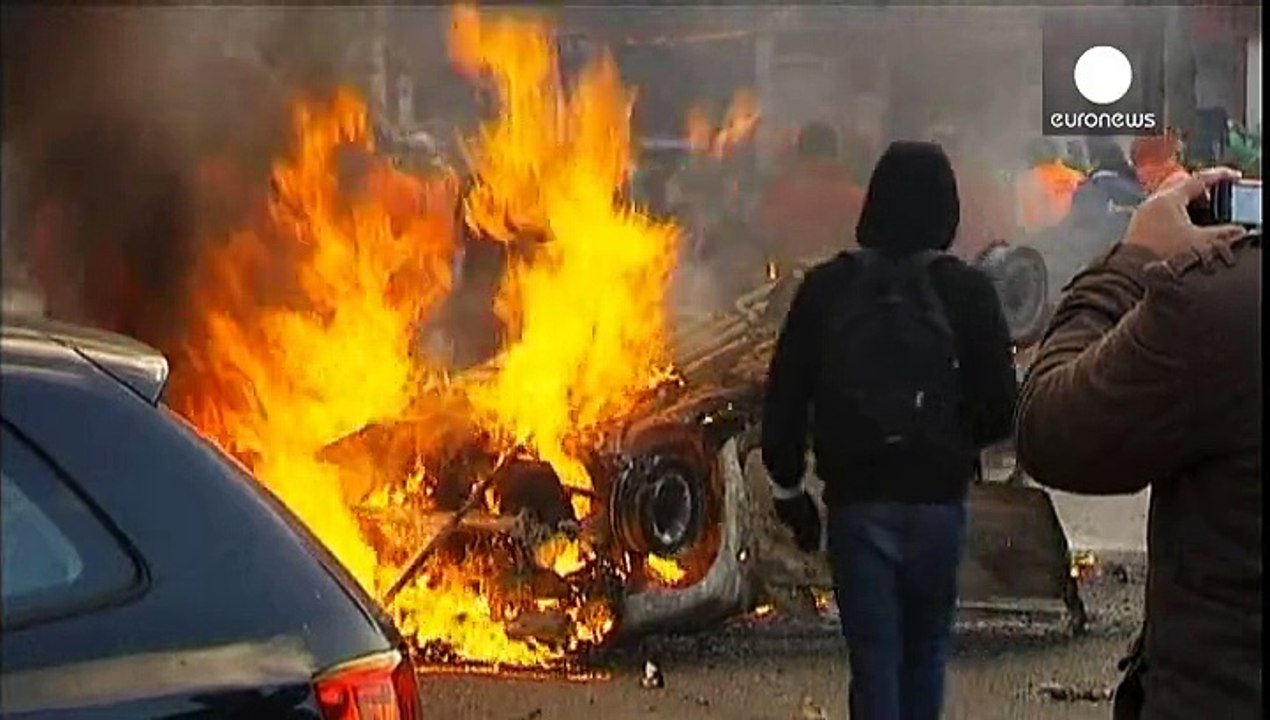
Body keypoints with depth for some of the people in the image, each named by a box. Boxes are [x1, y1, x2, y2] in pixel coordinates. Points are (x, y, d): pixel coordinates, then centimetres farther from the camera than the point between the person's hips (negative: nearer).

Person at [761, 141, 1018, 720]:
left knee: (874, 657, 1)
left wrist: (787, 488, 11)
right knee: (925, 649, 18)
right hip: (937, 500, 0)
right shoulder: (967, 291, -6)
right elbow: (1000, 409, -6)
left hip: (856, 500, 0)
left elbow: (784, 396, -1)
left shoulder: (826, 287, -2)